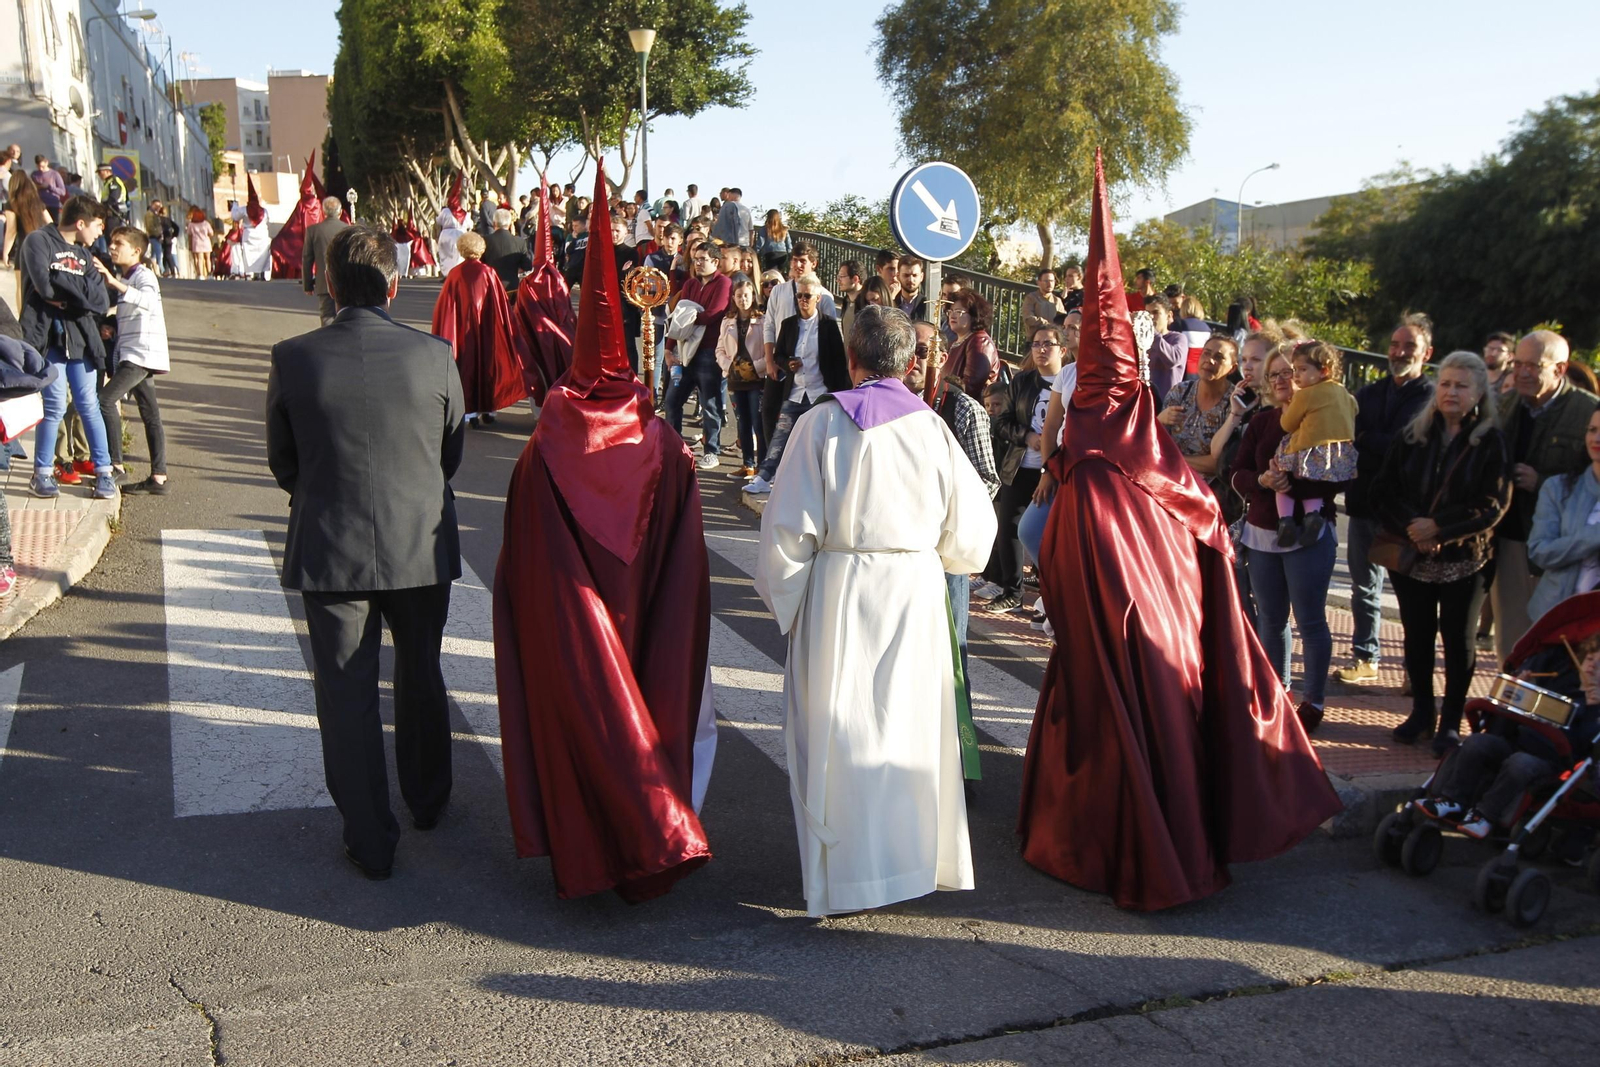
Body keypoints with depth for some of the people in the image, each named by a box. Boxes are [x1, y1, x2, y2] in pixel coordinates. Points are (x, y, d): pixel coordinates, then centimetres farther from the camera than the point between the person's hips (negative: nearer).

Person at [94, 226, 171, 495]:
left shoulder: (144, 275, -8)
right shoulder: (123, 278, 21)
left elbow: (149, 301, -31)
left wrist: (114, 283, -37)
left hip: (143, 353, -9)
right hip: (131, 355, 9)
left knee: (104, 399, -18)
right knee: (150, 415, 6)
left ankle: (115, 464, -14)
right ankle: (158, 478, 5)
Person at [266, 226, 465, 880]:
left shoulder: (292, 359, -12)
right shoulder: (435, 357, -11)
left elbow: (282, 463, 1)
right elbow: (452, 454, 2)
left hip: (330, 551, -1)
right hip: (421, 547, 2)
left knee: (347, 694, 10)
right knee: (421, 678, 22)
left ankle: (370, 842, 17)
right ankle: (427, 802, 40)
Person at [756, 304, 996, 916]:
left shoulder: (821, 424, -8)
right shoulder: (932, 428, -2)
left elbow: (790, 529, -9)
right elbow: (971, 532, 2)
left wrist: (783, 597, 6)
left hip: (838, 591, -2)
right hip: (915, 592, 2)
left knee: (838, 735, 8)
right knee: (912, 728, 15)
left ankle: (840, 876, 14)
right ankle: (916, 859, 27)